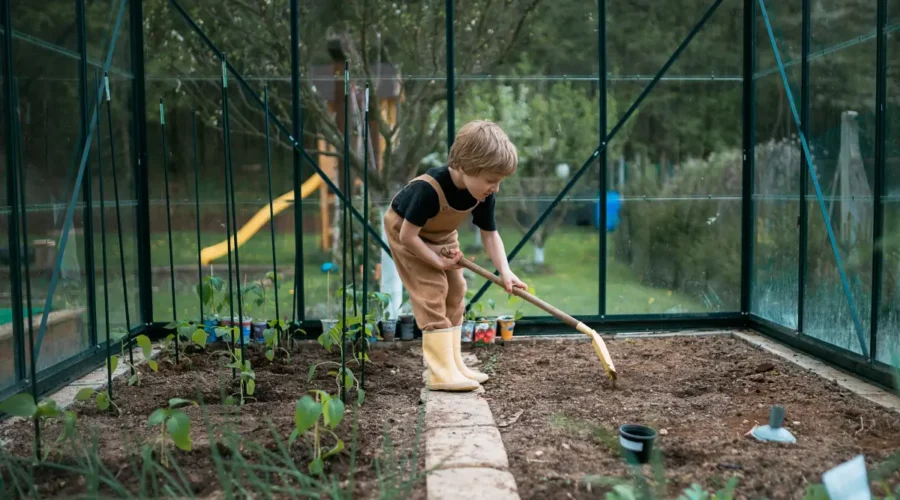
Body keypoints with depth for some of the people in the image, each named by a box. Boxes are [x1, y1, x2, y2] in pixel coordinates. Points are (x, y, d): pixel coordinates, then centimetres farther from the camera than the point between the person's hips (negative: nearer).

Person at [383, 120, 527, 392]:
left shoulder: (483, 194, -22)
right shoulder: (428, 189, -42)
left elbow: (490, 234, -13)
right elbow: (408, 236, -34)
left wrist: (505, 270, -27)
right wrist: (438, 261, -25)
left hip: (442, 236, 7)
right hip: (404, 230, -7)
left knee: (455, 291, 5)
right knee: (432, 292, -16)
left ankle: (453, 364, 13)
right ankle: (442, 373, -14)